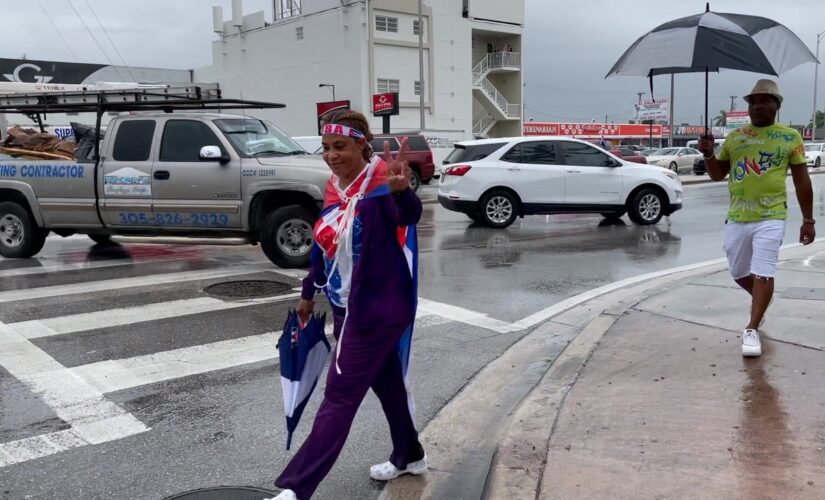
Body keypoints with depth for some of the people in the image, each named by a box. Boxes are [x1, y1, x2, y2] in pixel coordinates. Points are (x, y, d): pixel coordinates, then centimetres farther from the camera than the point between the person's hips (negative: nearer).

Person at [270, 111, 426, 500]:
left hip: (379, 310, -8)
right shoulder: (333, 188, 5)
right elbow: (324, 244, 16)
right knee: (386, 382, 22)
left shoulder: (380, 181, -18)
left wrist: (402, 191, -62)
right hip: (348, 308, 8)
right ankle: (409, 456, 41)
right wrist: (309, 293, 21)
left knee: (340, 397, -3)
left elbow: (410, 214, -40)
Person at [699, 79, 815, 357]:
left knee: (763, 273, -9)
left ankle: (751, 330, -3)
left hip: (771, 218, -4)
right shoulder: (734, 137, 10)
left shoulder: (790, 137, 2)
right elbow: (717, 174, 15)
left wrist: (808, 220, 2)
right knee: (738, 273, 14)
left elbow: (801, 180, 3)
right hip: (736, 218, 4)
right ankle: (762, 300, 43)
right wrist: (708, 154, -6)